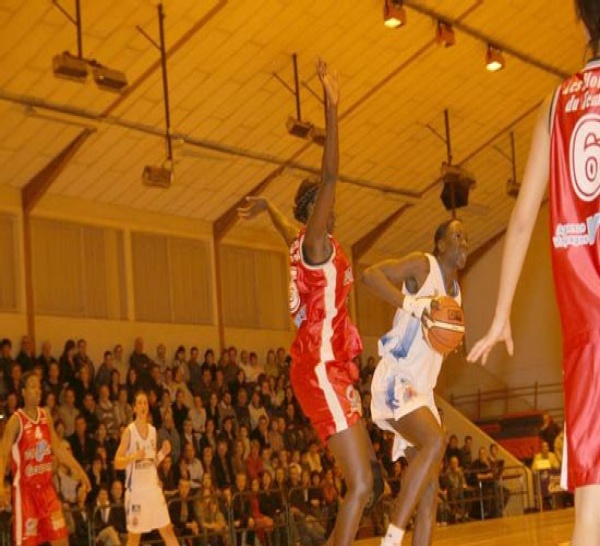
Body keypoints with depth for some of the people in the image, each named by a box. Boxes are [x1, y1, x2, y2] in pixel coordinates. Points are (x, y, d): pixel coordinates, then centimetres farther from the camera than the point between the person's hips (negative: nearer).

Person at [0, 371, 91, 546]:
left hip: (46, 487, 6)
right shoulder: (16, 420, -12)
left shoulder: (46, 416, 7)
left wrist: (79, 471, 13)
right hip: (25, 489, -6)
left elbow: (58, 448, 16)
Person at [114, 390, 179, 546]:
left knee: (168, 530, 5)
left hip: (153, 486, 5)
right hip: (136, 489, -5)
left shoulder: (153, 430, 11)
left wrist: (163, 453, 0)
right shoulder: (129, 431, -8)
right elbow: (117, 463, -12)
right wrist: (134, 456, -27)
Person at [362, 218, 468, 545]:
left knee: (430, 486, 4)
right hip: (395, 381, -9)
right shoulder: (423, 266, -4)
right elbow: (370, 274, -18)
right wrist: (412, 304, -28)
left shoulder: (456, 291, 20)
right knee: (435, 442, -31)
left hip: (421, 389, 9)